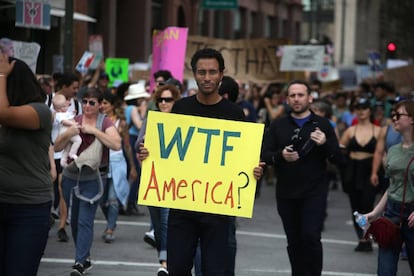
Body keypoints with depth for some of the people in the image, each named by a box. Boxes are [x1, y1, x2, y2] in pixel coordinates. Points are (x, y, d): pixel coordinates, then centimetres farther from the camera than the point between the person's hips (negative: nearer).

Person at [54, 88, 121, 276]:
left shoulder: (105, 123, -2)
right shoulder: (75, 121, 6)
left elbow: (116, 145, -18)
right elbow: (57, 147, 6)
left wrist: (94, 131, -20)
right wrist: (68, 133, -13)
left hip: (92, 178, -4)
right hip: (71, 176, 4)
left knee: (85, 221, -10)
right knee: (74, 220, 12)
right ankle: (85, 257, 27)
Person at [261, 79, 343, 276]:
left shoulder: (322, 125, 5)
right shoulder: (278, 126, 10)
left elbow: (338, 158, 1)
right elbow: (264, 155, 2)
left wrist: (325, 144, -18)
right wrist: (281, 155, -19)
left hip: (314, 193, -2)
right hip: (286, 193, 2)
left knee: (311, 237, -14)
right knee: (294, 241, 6)